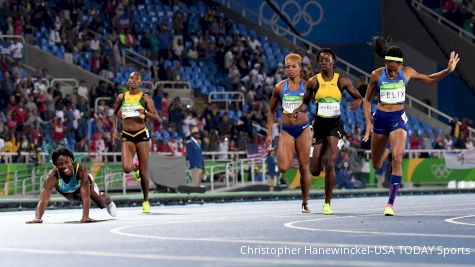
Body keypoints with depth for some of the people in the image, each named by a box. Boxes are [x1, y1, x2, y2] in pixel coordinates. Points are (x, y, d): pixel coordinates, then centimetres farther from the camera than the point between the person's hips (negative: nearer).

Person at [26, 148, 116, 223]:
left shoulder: (81, 170, -47)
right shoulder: (52, 177, -44)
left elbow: (86, 196, -52)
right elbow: (44, 199, -50)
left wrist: (85, 217, -64)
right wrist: (38, 218, -67)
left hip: (81, 184, -2)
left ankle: (106, 199, 38)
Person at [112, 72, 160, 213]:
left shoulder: (145, 98, 0)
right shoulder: (122, 97, 7)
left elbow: (156, 117, -1)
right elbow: (115, 113, 23)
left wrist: (145, 112, -19)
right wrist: (114, 128, 10)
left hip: (141, 135, -1)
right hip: (127, 137, 2)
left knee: (143, 172, 0)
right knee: (126, 168, -18)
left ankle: (146, 201, 18)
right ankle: (135, 169, 22)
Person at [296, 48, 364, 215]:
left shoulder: (342, 81, -1)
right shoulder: (313, 82, 0)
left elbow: (359, 97, 6)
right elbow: (305, 102, 11)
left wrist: (357, 102, -18)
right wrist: (301, 109, -12)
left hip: (335, 124, -2)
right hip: (319, 124, 2)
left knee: (330, 165, -17)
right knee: (315, 171, 4)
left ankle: (327, 203, -1)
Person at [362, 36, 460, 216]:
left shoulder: (407, 73, -3)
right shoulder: (377, 75, -6)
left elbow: (429, 80, 14)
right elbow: (367, 99, 5)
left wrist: (448, 71, 1)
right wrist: (368, 122, -3)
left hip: (398, 118, -1)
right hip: (380, 118, 1)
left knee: (397, 159, -20)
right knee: (376, 165, 11)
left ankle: (391, 203, -17)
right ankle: (385, 150, 52)